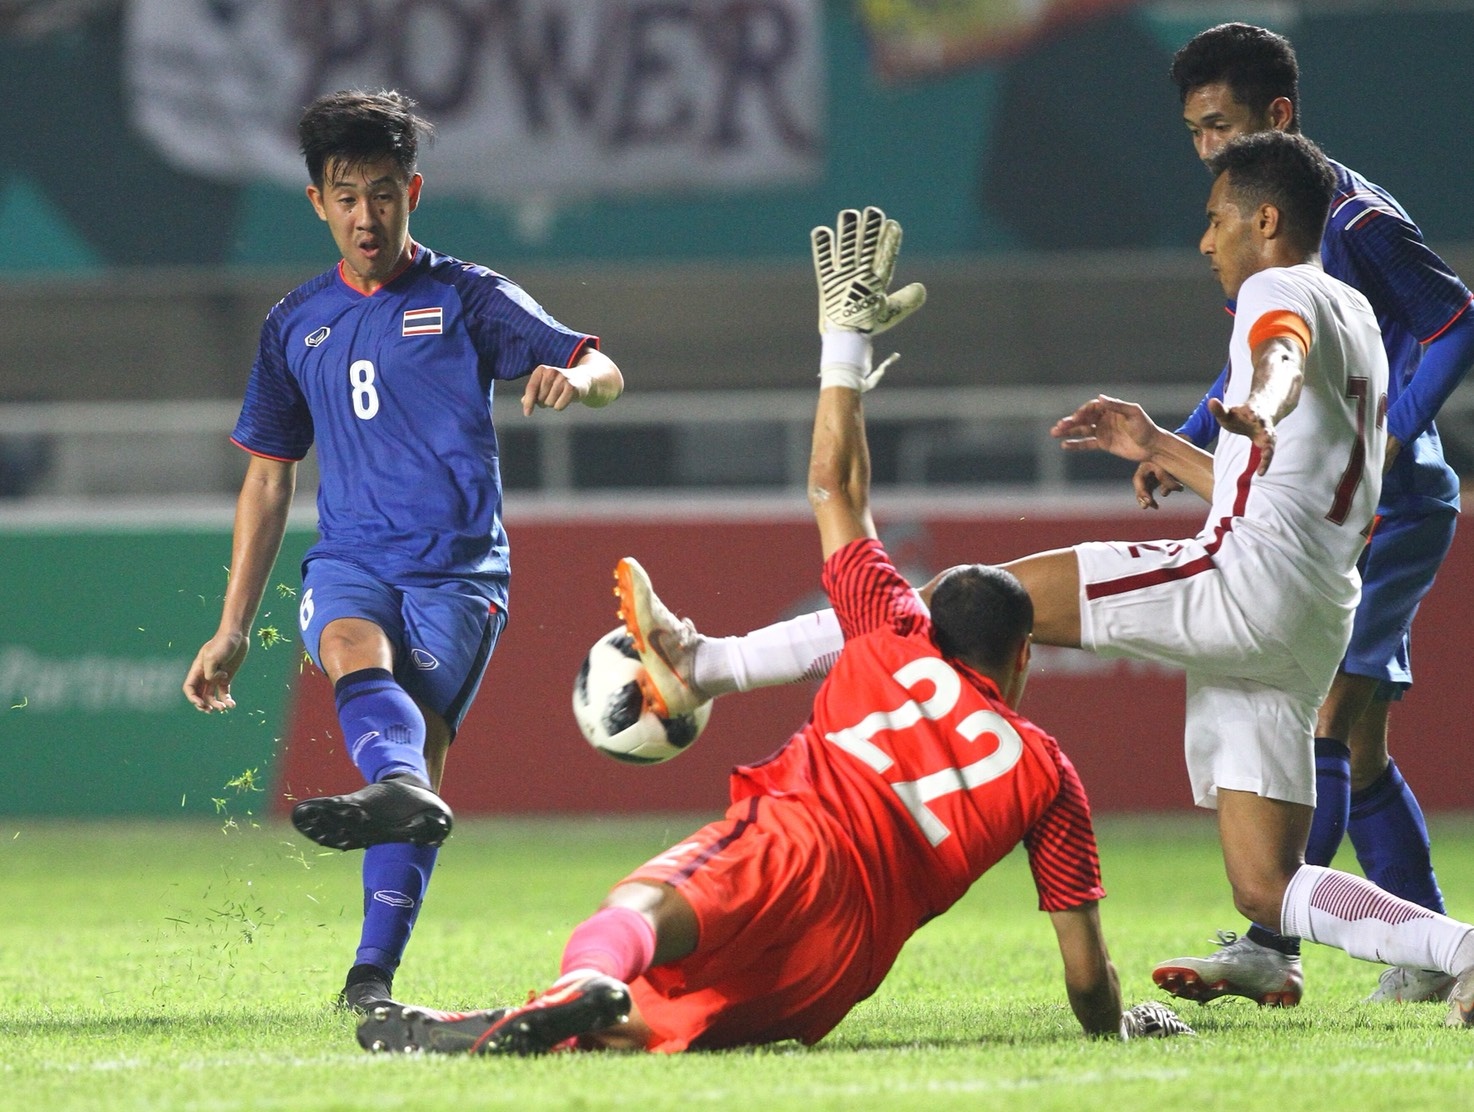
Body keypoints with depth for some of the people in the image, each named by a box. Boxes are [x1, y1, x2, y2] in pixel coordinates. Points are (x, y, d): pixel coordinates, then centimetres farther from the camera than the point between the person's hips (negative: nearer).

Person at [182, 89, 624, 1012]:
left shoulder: (466, 298, 6)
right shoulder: (295, 326, 16)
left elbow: (603, 371, 0)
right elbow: (269, 478, 21)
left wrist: (574, 377, -26)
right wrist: (233, 630, 19)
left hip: (459, 565, -2)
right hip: (350, 558, 2)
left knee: (422, 730, -17)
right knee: (354, 650, -31)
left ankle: (375, 970, -19)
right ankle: (404, 792, -61)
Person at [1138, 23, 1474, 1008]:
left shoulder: (1356, 221, -14)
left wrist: (1390, 439, -22)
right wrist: (1189, 443, 11)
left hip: (1389, 509, -9)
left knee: (1318, 721, -16)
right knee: (1358, 750, 9)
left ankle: (1268, 948, -20)